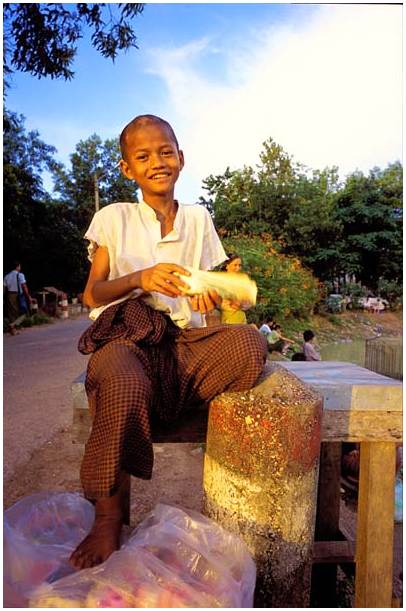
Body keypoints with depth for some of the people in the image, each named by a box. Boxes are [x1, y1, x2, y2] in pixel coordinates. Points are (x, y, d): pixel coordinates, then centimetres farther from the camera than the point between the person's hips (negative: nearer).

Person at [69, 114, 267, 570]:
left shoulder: (198, 218, 15)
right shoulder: (114, 218, 8)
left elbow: (205, 294, 14)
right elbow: (92, 294, 3)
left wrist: (210, 295, -12)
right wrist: (140, 278, -16)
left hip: (185, 338, 3)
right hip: (125, 335, -2)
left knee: (249, 342, -28)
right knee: (125, 385, -37)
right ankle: (108, 516, -11)